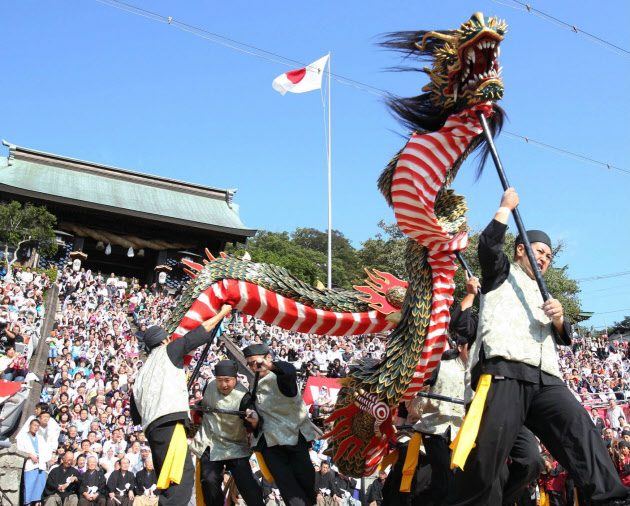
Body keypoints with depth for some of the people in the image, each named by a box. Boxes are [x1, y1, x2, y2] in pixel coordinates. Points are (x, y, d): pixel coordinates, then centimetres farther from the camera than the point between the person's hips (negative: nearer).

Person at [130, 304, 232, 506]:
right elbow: (202, 331, 12)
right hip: (169, 421, -9)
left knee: (168, 481, 9)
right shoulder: (167, 351, 10)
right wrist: (222, 313, 23)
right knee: (182, 474, -19)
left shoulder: (142, 372, 29)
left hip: (152, 427, 9)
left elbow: (136, 416, 26)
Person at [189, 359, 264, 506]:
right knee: (209, 480, -13)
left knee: (246, 482, -14)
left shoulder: (243, 396, -17)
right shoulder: (210, 386, -1)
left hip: (235, 446, -3)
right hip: (210, 444, 4)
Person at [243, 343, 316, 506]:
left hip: (295, 436, -4)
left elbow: (289, 371, -30)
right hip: (270, 442, 4)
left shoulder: (280, 377, -4)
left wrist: (271, 366, -52)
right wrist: (255, 422, -9)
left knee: (306, 481, -6)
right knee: (288, 488, -7)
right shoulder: (254, 386, 16)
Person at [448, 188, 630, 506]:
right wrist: (506, 207, 11)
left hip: (545, 378, 5)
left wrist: (558, 319, 5)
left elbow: (564, 338, 28)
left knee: (579, 427, -20)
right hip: (504, 372, -5)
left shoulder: (544, 295, 37)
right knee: (489, 450, -17)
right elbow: (488, 245, 1)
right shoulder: (502, 273, 22)